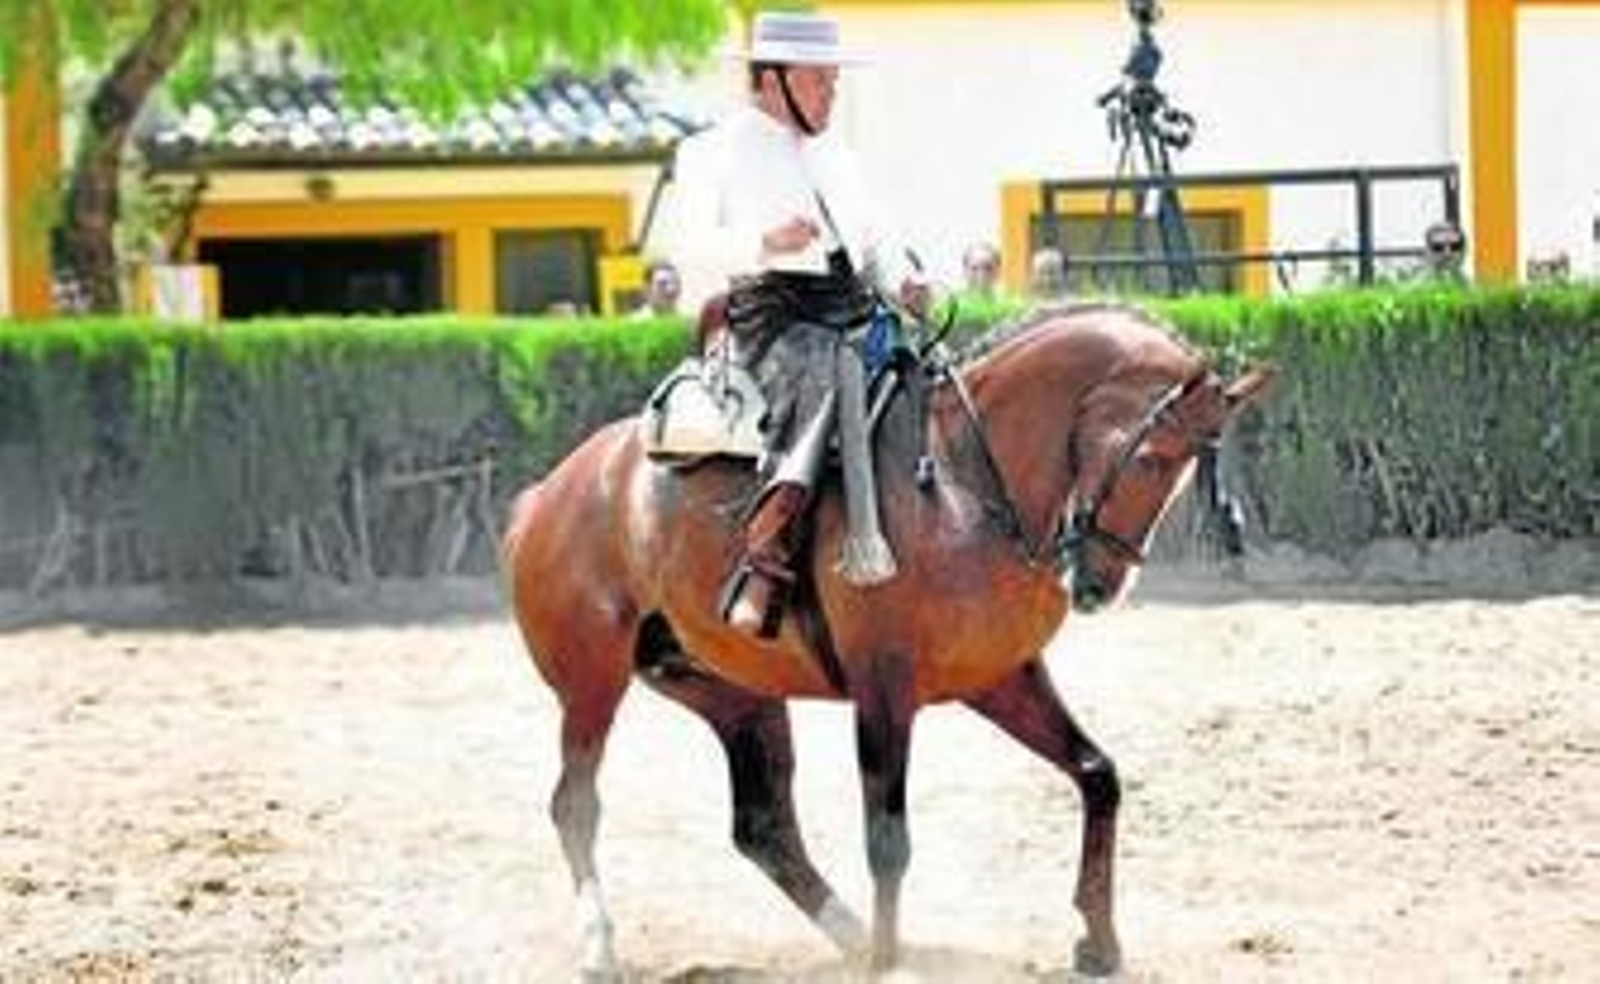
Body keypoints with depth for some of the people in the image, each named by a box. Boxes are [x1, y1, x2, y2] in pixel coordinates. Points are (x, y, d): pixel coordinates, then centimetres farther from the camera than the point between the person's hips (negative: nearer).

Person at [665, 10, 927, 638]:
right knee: (821, 373, -36)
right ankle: (764, 559, -48)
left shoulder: (833, 153, 27)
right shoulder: (713, 152, 6)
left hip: (852, 314, 8)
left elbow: (875, 235, 27)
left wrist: (903, 283, 5)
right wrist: (765, 242, -22)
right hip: (774, 317, -8)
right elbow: (691, 243, -5)